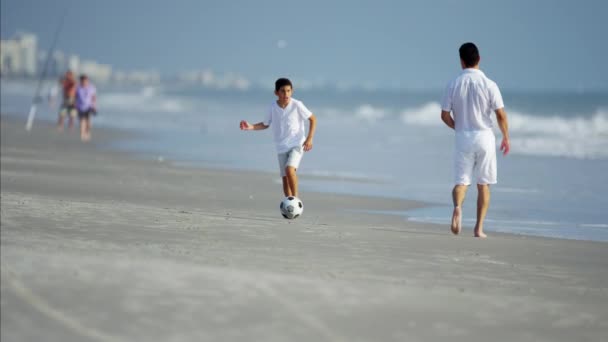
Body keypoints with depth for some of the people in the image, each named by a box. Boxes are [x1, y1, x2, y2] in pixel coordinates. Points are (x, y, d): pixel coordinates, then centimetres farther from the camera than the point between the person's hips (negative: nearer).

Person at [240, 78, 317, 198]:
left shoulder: (297, 105, -12)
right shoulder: (273, 108, -4)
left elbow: (313, 119, -1)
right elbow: (265, 124, 12)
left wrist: (309, 138, -9)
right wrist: (251, 127, -4)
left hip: (297, 144, -4)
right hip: (281, 147, 4)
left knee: (289, 169, -26)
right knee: (285, 178, 4)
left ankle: (295, 198, -13)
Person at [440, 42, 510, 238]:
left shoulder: (453, 85, -1)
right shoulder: (489, 85, -6)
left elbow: (445, 115, 0)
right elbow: (501, 114, -8)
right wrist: (506, 137, 6)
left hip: (462, 139, 1)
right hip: (484, 137, -1)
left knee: (461, 181, 5)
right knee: (483, 184, 10)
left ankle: (457, 207, -27)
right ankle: (479, 227, 8)